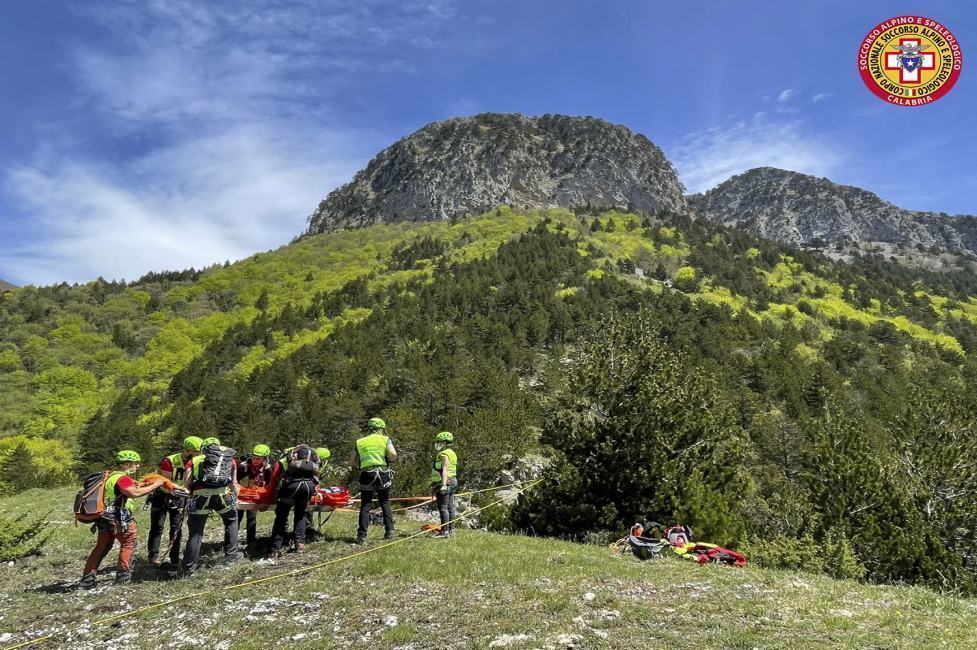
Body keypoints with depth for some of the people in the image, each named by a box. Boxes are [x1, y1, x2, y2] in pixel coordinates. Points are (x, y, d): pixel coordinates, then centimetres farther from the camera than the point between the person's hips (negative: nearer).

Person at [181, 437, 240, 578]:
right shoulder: (230, 460, 26)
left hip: (200, 495, 0)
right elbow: (234, 484, 20)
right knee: (232, 521, 27)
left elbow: (187, 484, 15)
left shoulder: (195, 460, 25)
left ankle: (189, 570, 13)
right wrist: (235, 499, 36)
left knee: (195, 533, 11)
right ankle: (231, 554, 26)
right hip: (222, 494, 0)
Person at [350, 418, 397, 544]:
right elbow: (393, 455, -10)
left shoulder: (360, 442, 13)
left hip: (366, 475, 1)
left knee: (365, 506, 4)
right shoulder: (385, 439, 6)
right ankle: (389, 531, 10)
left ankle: (362, 536, -2)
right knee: (385, 503, 14)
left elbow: (352, 462, 10)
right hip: (383, 474, -1)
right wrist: (387, 458, 12)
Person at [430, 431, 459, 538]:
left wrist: (443, 484, -32)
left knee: (443, 507, -9)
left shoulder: (444, 454, -13)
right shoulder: (451, 453, 19)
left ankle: (445, 531, -11)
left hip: (445, 482, -10)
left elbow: (444, 470, -24)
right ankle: (451, 529, 15)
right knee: (450, 506, 11)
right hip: (452, 481, 10)